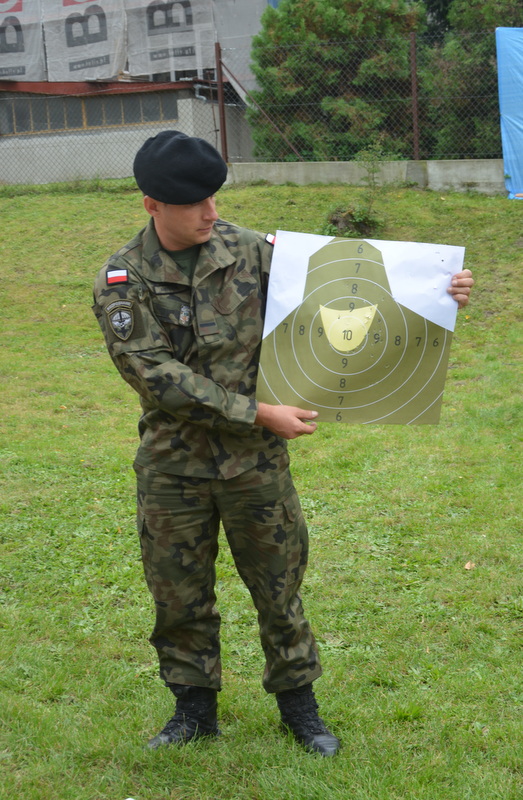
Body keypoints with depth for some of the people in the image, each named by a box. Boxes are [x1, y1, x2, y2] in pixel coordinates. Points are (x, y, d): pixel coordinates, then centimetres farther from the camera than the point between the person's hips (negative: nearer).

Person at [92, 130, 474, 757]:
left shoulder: (250, 252, -5)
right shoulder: (121, 282, -10)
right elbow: (159, 376, -18)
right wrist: (260, 414, -20)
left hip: (256, 460, 1)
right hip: (173, 465, -1)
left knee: (278, 583, 11)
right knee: (179, 594, 11)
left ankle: (297, 702, 29)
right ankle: (195, 708, 30)